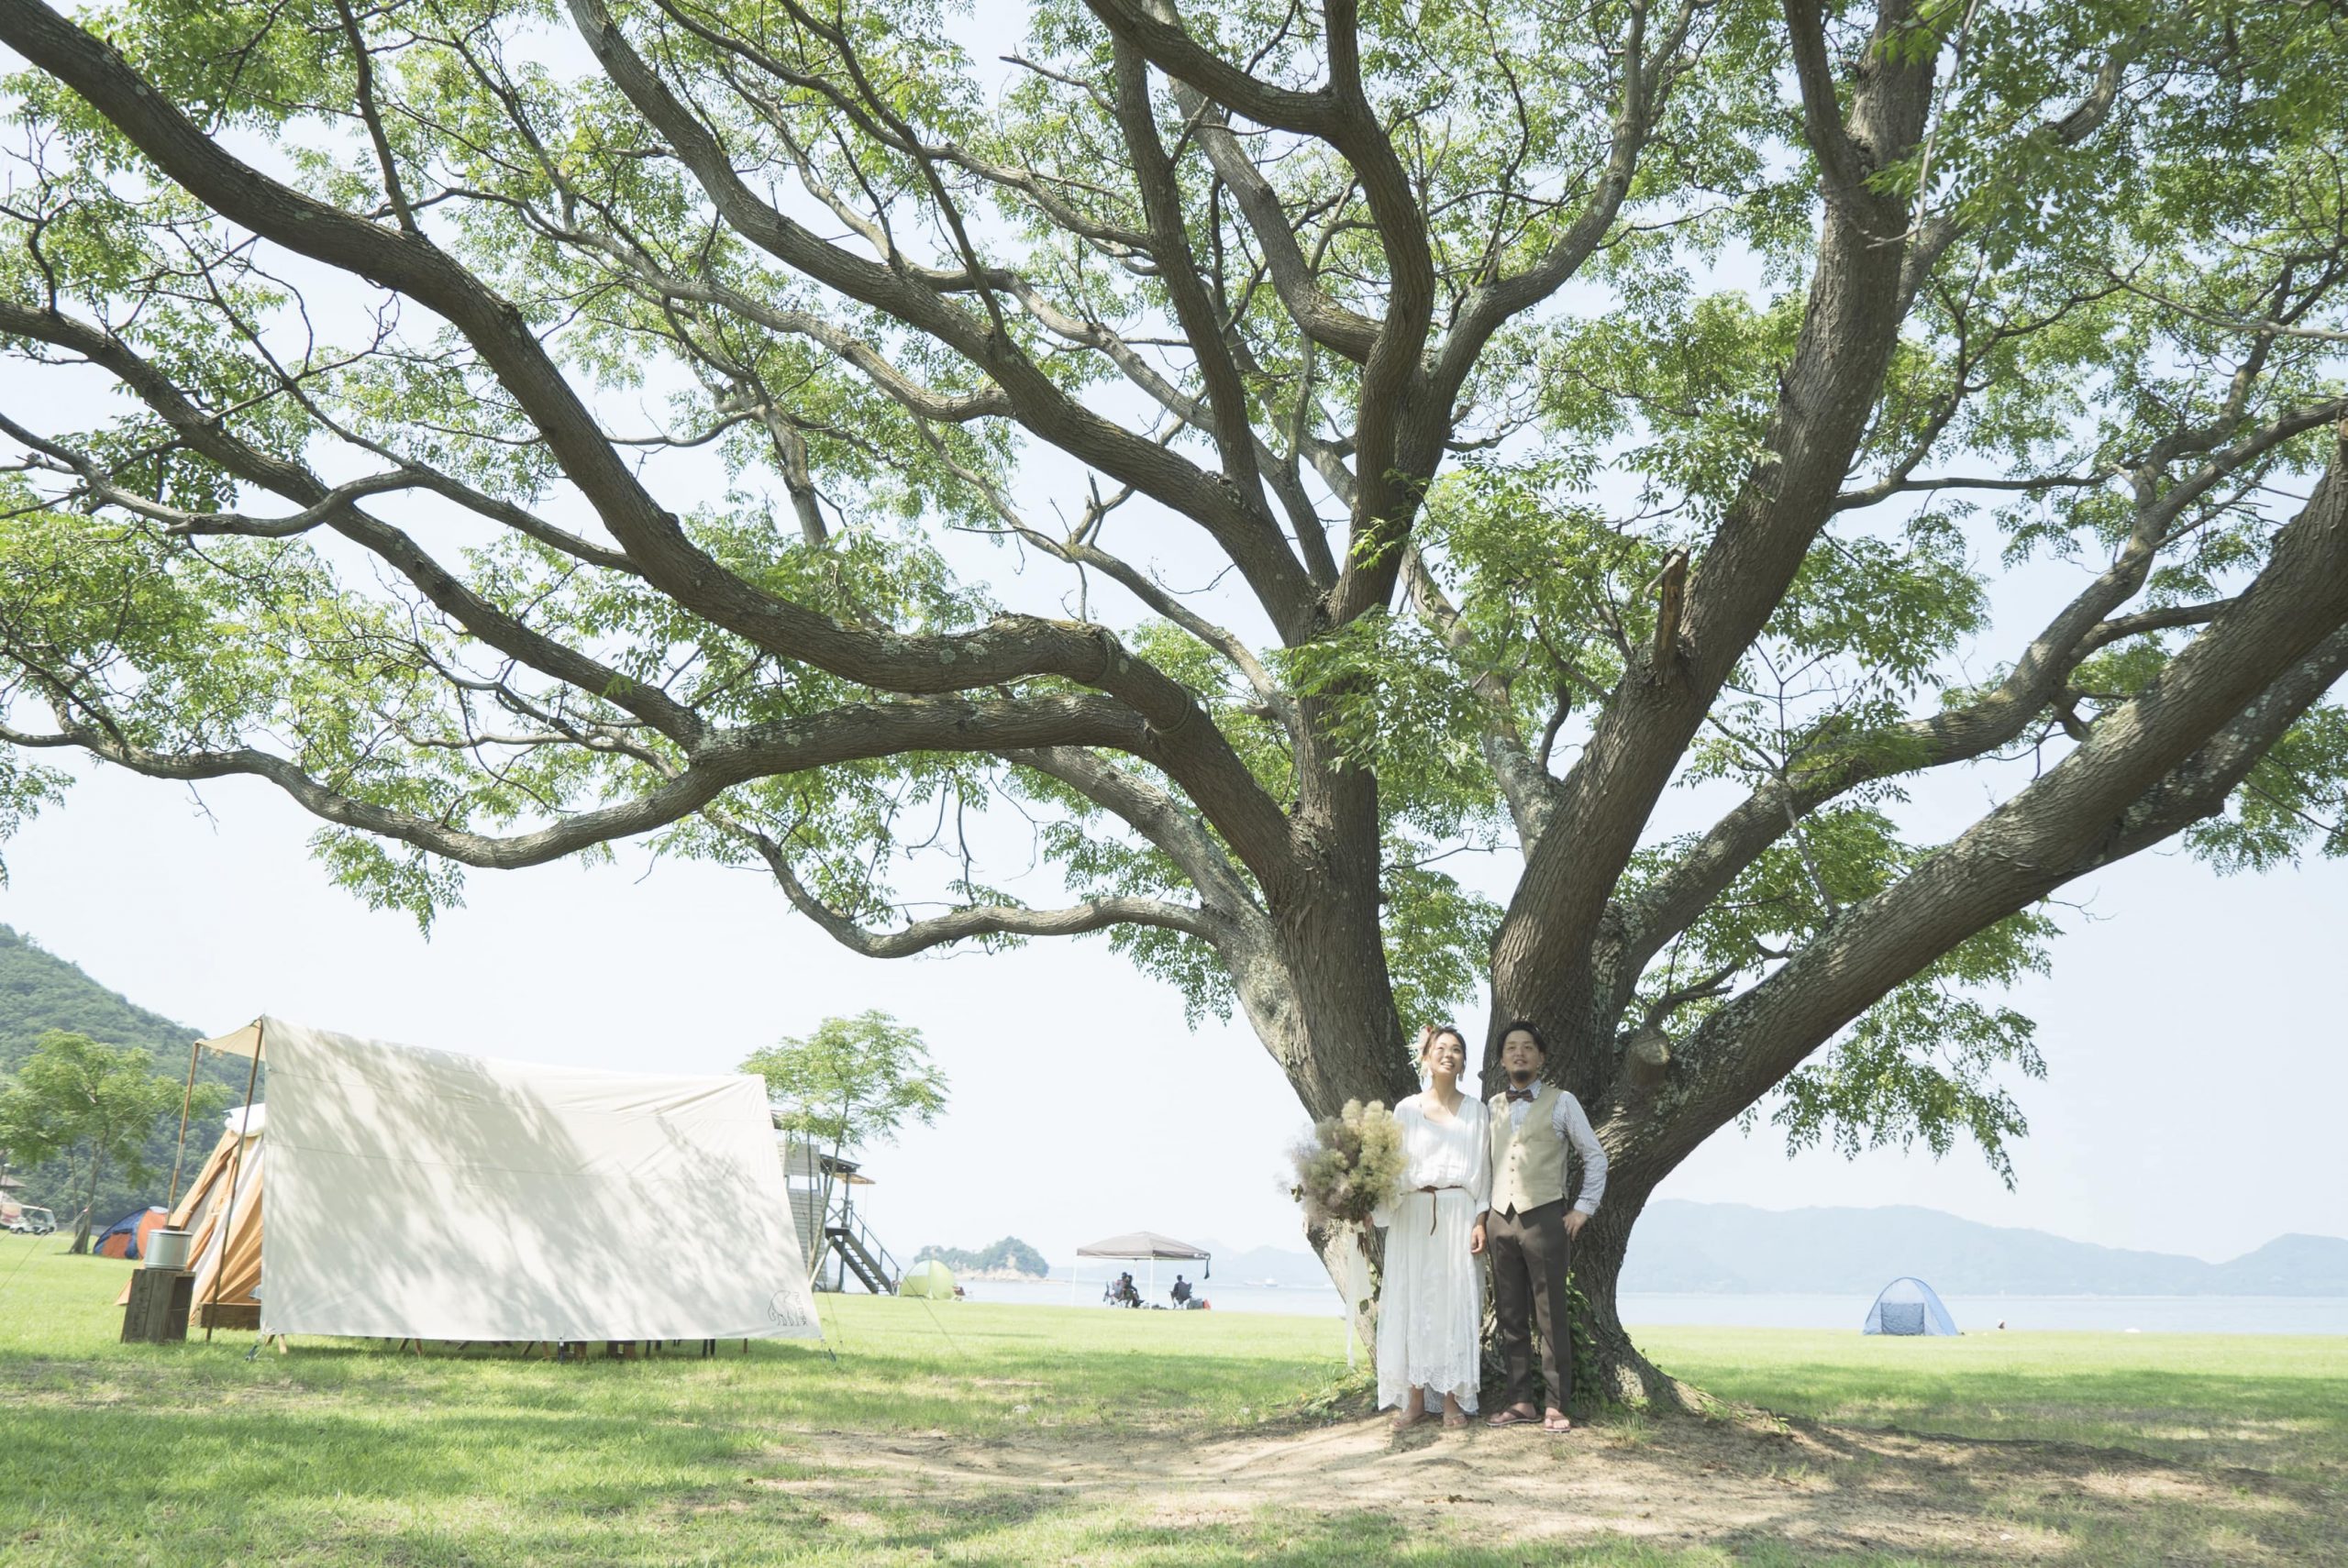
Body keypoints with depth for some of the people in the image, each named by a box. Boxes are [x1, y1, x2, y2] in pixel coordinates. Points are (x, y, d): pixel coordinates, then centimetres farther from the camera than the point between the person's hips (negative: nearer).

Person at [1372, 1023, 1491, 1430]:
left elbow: (1482, 1171, 7)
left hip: (1458, 1214, 0)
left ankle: (1453, 1400, 3)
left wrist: (1480, 1220, -3)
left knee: (1456, 1301, -2)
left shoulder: (1475, 1111, 9)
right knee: (1411, 1301, -1)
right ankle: (1414, 1399, 4)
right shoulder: (1407, 1110, 9)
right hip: (1413, 1215, 0)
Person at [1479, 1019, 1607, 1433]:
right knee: (1510, 1317, 6)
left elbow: (1595, 1157, 5)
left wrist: (1583, 1209, -1)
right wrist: (1480, 1219, 6)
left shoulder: (1561, 1102, 3)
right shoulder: (1493, 1107, 13)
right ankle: (1520, 1401, 13)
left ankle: (1557, 1405, 3)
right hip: (1499, 1220, 4)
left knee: (1551, 1317, -2)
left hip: (1544, 1218, -4)